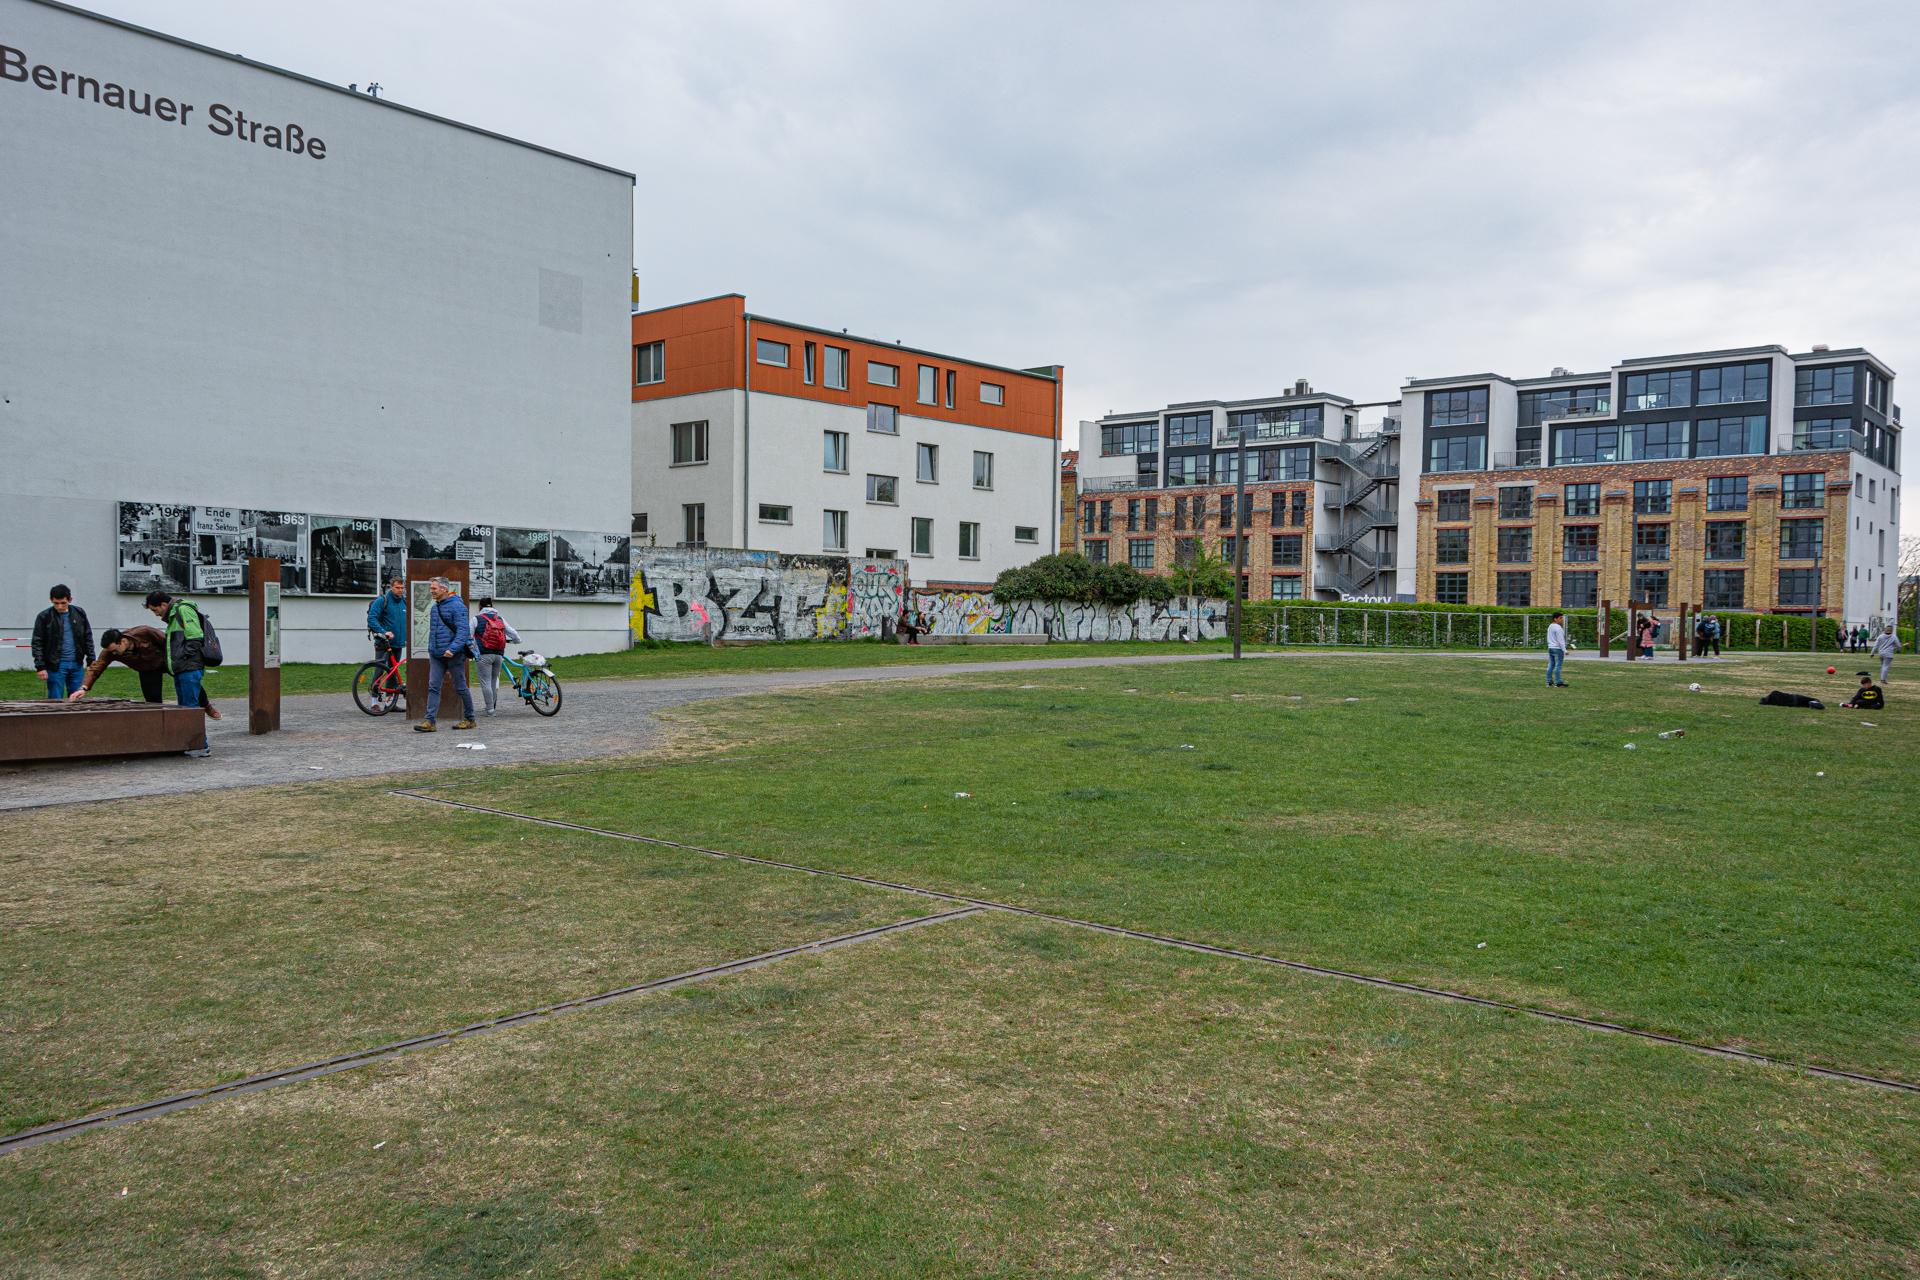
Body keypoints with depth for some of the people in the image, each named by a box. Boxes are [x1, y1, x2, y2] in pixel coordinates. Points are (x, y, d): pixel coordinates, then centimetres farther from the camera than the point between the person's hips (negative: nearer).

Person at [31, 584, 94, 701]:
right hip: (55, 665, -3)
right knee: (55, 700, -1)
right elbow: (37, 643, -3)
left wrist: (91, 661, 7)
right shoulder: (44, 617, -4)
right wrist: (40, 666, -10)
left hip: (76, 664, 3)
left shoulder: (79, 613, 5)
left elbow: (88, 637, 11)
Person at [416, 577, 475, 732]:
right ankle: (430, 721, -7)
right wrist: (431, 648, 18)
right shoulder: (435, 607, 14)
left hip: (454, 655, -7)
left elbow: (463, 630, -20)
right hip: (436, 655, 7)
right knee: (433, 687, -3)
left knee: (460, 688, 3)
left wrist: (453, 649, -29)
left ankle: (469, 719, 16)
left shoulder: (457, 606, -12)